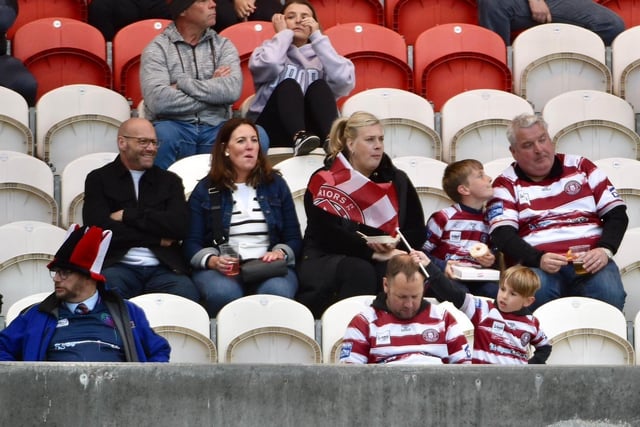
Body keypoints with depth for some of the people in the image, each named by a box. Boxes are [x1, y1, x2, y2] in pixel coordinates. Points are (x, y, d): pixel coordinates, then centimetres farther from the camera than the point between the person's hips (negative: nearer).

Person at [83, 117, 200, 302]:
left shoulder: (170, 181, 21)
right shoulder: (99, 180, 14)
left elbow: (180, 226, 3)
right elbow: (100, 229, -3)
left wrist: (128, 216, -1)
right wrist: (157, 238, -1)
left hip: (164, 268, 1)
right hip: (119, 265, -1)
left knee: (187, 293, -33)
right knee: (109, 284, -38)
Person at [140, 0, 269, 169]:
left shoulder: (223, 46, 12)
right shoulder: (157, 49, 3)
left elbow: (232, 90, -8)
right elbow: (158, 100, -15)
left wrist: (183, 83, -9)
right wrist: (212, 91, -7)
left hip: (215, 130, 2)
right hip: (175, 127, -2)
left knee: (258, 136, -27)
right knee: (162, 135, -37)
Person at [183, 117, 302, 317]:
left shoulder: (275, 184, 18)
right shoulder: (205, 190, 13)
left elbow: (294, 238, 15)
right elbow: (191, 243, 7)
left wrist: (279, 253, -8)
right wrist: (213, 261, -14)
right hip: (220, 269, -1)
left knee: (277, 291, -36)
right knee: (223, 292, -37)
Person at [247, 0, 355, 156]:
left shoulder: (319, 57, 21)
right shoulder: (270, 49, 18)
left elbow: (344, 81, -4)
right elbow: (267, 65, -11)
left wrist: (317, 37, 3)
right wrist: (284, 34, 7)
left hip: (313, 132, 1)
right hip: (272, 132, -1)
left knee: (319, 86, -22)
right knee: (289, 85, -25)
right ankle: (299, 137, -55)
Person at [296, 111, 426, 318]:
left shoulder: (397, 181, 13)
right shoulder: (324, 181, -1)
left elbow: (417, 232, 8)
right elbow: (329, 235, -13)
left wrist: (395, 246, -15)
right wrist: (373, 253, -23)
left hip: (385, 259, 4)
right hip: (326, 260, -3)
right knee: (359, 271, -37)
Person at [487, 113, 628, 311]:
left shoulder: (580, 167, 18)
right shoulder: (506, 184, 12)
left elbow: (617, 213, 14)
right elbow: (502, 234, -2)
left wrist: (605, 250, -6)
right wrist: (538, 259, -20)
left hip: (589, 261, 1)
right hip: (538, 264, -1)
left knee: (608, 293, -32)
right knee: (535, 291, -36)